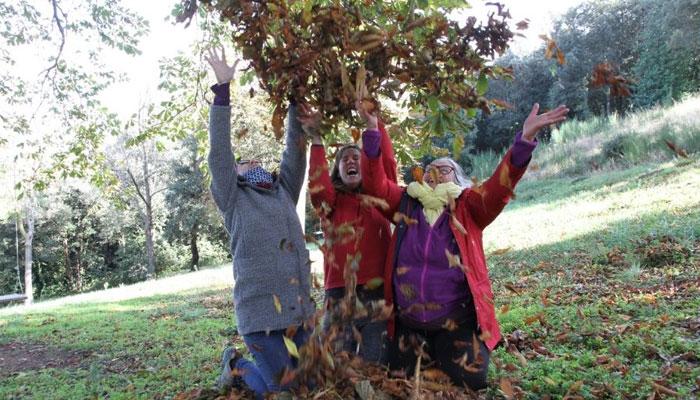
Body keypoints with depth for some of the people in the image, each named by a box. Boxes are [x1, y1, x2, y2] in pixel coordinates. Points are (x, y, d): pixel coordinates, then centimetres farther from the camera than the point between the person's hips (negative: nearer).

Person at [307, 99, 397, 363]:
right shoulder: (331, 202, 9)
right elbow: (317, 187, -12)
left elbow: (387, 165, -4)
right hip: (340, 295, 0)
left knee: (375, 367, 5)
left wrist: (373, 125, -13)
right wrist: (317, 141, -16)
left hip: (379, 294, 1)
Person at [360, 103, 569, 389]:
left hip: (456, 320, -2)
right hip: (408, 321, 2)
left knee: (470, 383, 5)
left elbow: (498, 188, -19)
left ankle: (444, 356, 36)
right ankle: (431, 354, 45)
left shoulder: (468, 206, -3)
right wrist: (371, 134, -16)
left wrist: (524, 140, -33)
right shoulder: (407, 203, 3)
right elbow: (376, 184, -7)